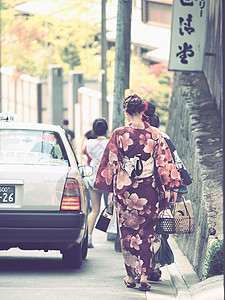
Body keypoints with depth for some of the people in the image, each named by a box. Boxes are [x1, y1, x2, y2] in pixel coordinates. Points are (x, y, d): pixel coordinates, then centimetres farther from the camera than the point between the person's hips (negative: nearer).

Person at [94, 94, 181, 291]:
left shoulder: (119, 135, -7)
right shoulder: (155, 135, -3)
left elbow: (112, 163, -3)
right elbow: (164, 163, -1)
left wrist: (111, 190, 4)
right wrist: (170, 188, 7)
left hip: (125, 191, -1)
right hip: (149, 192, 1)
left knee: (127, 233, 10)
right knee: (146, 234, 8)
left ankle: (131, 275, 12)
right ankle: (144, 276, 0)